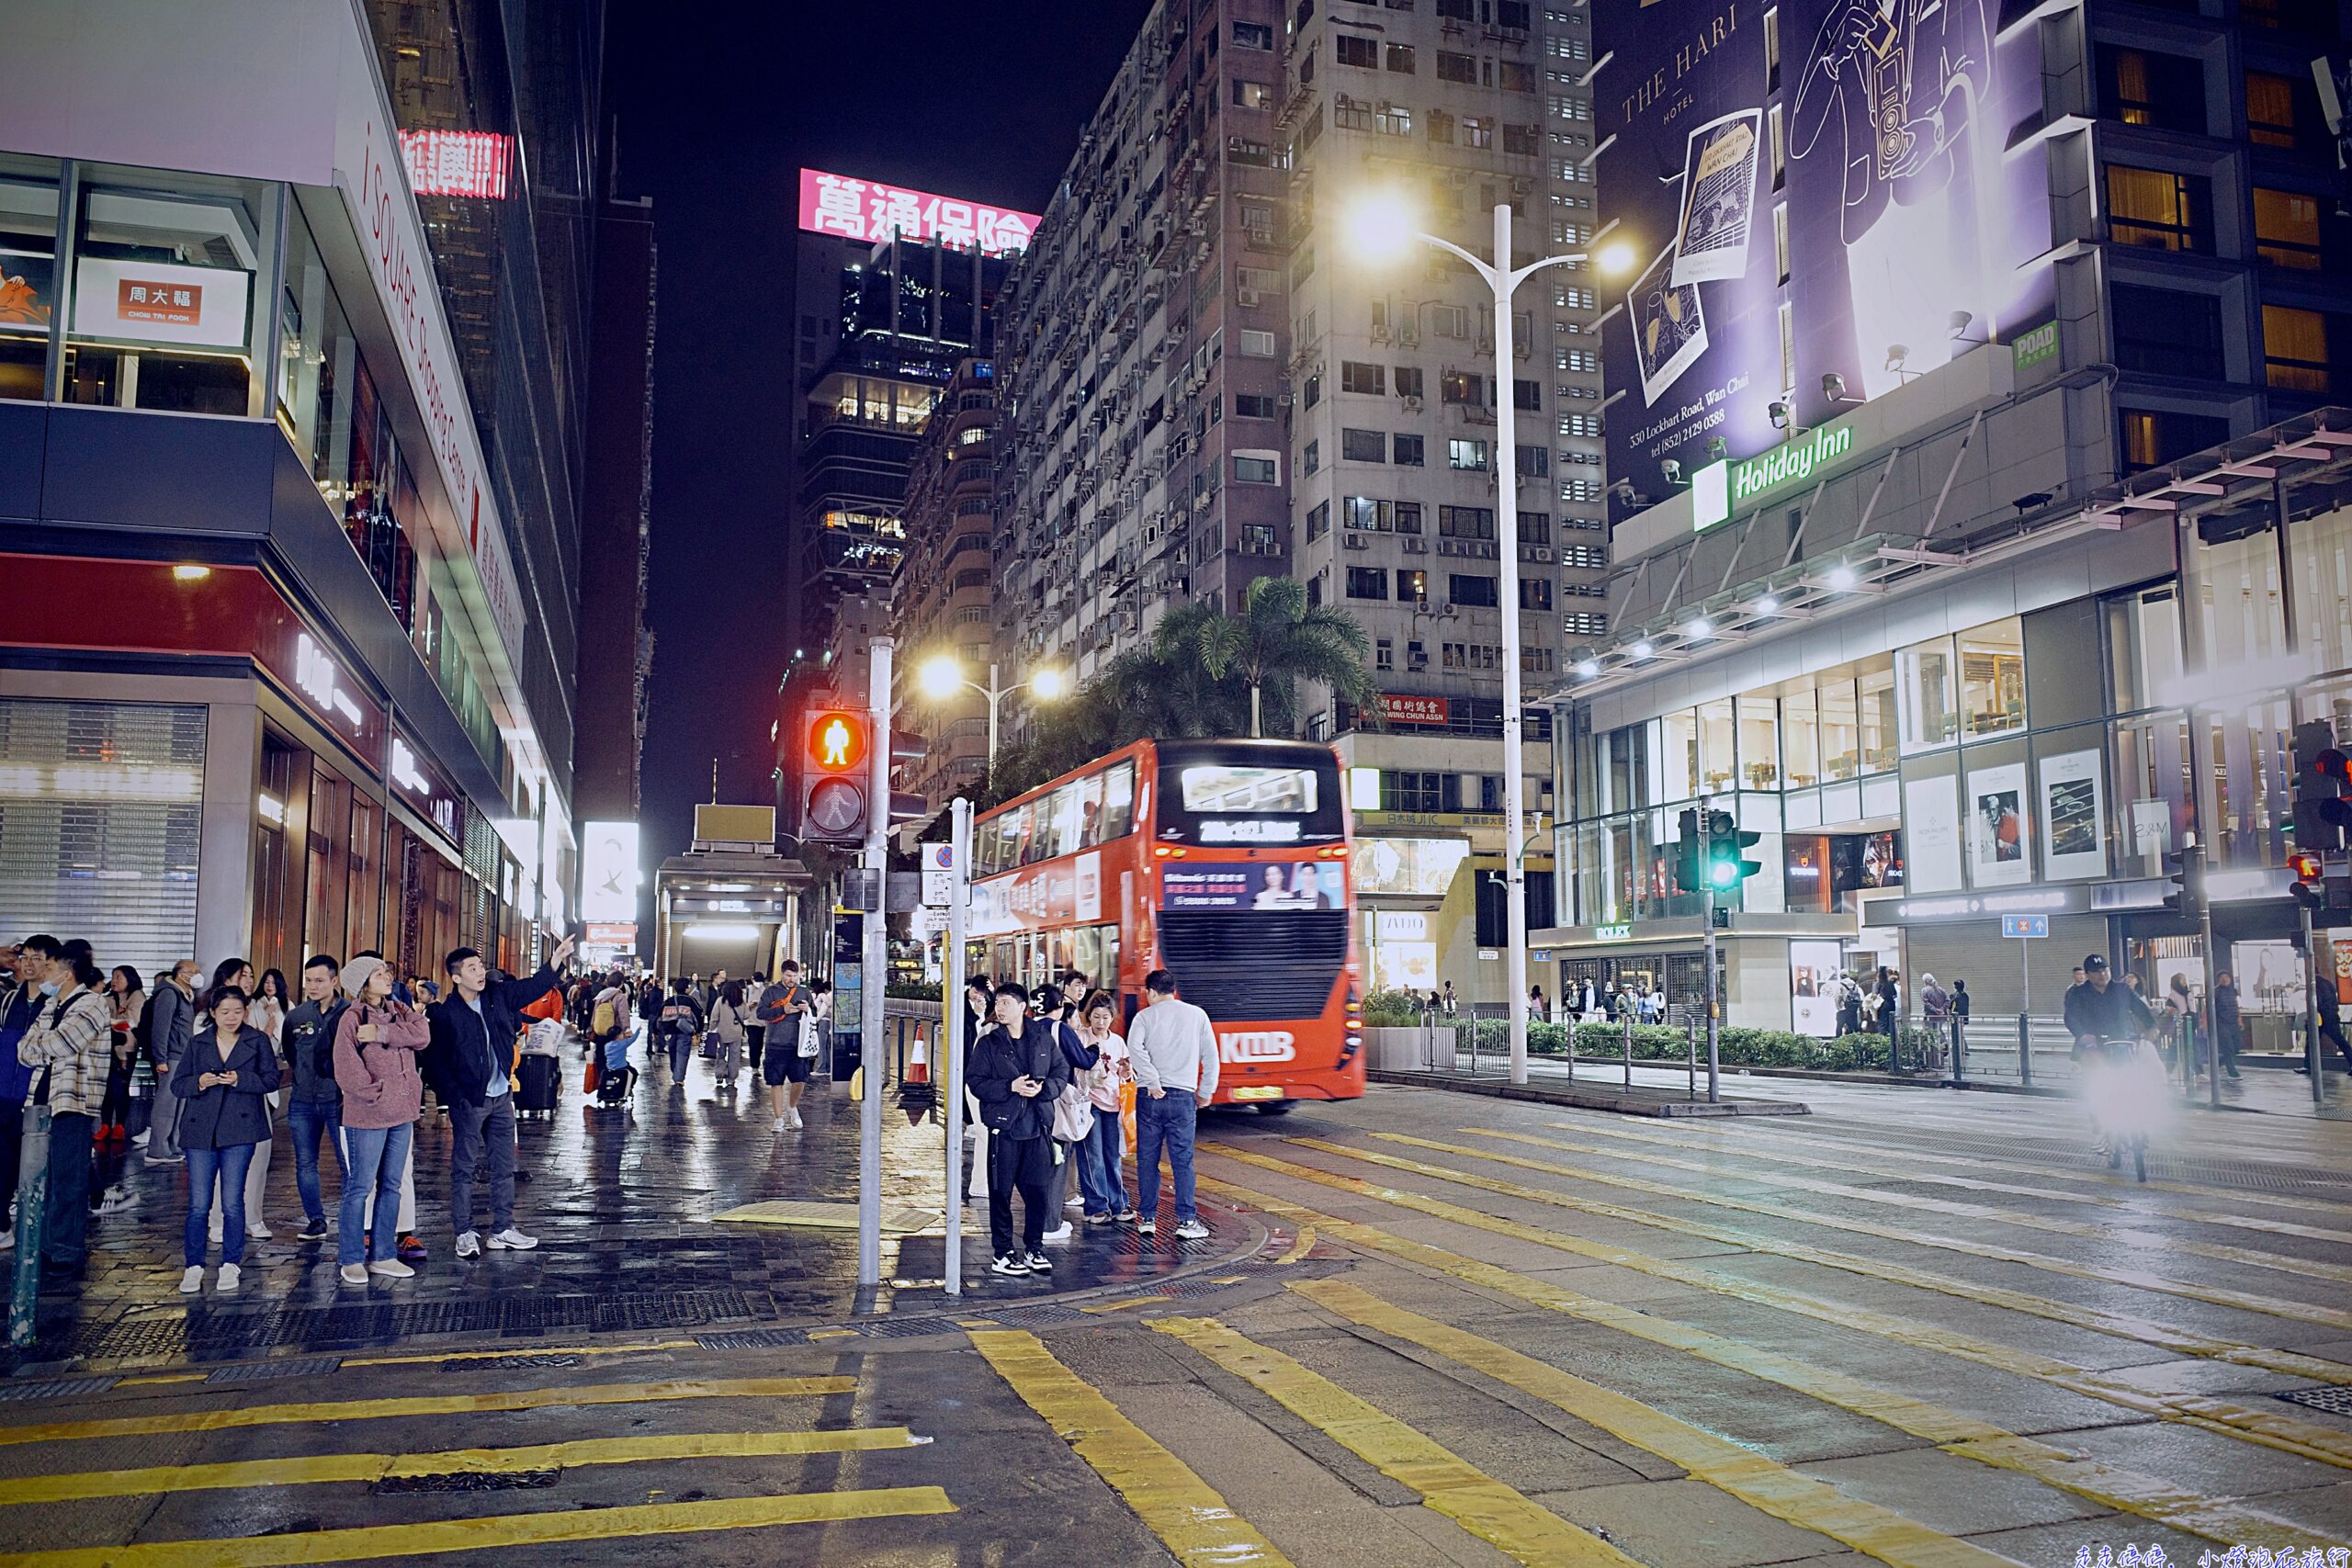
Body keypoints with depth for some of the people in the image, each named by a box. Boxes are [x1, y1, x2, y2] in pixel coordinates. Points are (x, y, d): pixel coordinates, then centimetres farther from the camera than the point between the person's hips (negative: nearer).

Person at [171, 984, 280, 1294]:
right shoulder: (198, 1044, 12)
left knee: (232, 1202, -1)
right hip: (200, 1130, 2)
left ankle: (230, 1265, 11)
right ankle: (193, 1266, 11)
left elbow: (271, 1079, 1)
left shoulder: (258, 1041, 7)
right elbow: (177, 1084, 10)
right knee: (198, 1204, 0)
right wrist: (199, 1082, -11)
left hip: (239, 1130, -2)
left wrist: (240, 1080, -15)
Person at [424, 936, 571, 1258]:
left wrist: (555, 961, -6)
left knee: (504, 1166, 11)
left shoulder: (498, 994, 1)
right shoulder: (444, 1013, -14)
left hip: (501, 1096, 6)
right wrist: (454, 1096, -15)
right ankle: (465, 1233, 14)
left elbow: (533, 988, 9)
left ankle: (503, 1230, 19)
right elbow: (435, 1060, -11)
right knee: (464, 1167, 5)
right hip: (469, 1101, -6)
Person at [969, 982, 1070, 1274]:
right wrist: (1010, 1087, -17)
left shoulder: (1044, 1038, 7)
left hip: (1038, 1126, 2)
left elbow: (1062, 1072, 8)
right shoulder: (987, 1043, 0)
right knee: (1001, 1192, 3)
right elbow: (976, 1083, -5)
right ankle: (1003, 1253, 13)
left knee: (1038, 1189, 6)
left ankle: (1034, 1248, 21)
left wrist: (1043, 1088, -11)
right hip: (1003, 1126, -2)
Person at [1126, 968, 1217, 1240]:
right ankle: (1187, 1220, 0)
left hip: (1150, 1095, 0)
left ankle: (1147, 1218, 13)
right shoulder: (1197, 1015, 7)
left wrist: (1153, 1082, -12)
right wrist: (1206, 1091, 12)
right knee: (1182, 1160, 2)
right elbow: (1211, 1056, 5)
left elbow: (1135, 1048, -14)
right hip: (1183, 1097, 0)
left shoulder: (1145, 1016, 3)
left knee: (1147, 1159, 8)